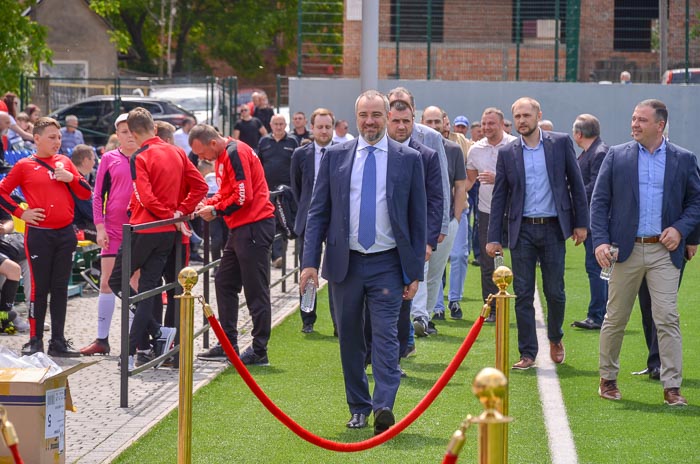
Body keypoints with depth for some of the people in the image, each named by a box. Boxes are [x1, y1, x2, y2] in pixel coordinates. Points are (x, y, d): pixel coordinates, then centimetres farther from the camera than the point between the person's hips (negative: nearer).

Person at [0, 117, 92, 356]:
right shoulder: (25, 166, 0)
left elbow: (86, 194, 11)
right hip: (39, 234, -4)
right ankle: (35, 341, 6)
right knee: (39, 288, -1)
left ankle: (58, 342, 12)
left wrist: (71, 178, -6)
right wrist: (20, 213, -6)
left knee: (60, 288, 7)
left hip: (65, 233, 4)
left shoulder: (65, 162, 11)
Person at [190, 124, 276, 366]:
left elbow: (243, 196, -20)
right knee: (224, 283, 12)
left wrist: (216, 210, -10)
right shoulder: (222, 156, 16)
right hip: (240, 228, 11)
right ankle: (228, 345, 17)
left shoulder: (235, 153, -15)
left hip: (254, 226, -11)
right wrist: (209, 203, 6)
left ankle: (259, 352, -4)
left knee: (256, 290, -7)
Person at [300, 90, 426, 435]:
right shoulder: (335, 157, 5)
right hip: (345, 262, 2)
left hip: (388, 264, -2)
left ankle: (384, 407, -19)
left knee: (385, 335, -12)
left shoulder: (408, 159, 2)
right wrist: (310, 261, -5)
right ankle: (358, 407, 20)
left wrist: (415, 272, 0)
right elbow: (318, 212, 5)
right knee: (350, 338, 9)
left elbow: (417, 218, 4)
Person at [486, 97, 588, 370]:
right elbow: (499, 197, 6)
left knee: (555, 291, 3)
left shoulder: (561, 143, 2)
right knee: (523, 294, 0)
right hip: (522, 231, 1)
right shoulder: (507, 153, 4)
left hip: (553, 227, -1)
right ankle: (527, 353, 7)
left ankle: (555, 338, 28)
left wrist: (581, 223, 1)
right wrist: (494, 237, 2)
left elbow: (576, 183, 5)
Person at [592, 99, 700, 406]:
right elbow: (599, 201, 4)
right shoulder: (616, 156, 5)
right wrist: (600, 241, -8)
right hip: (626, 250, 1)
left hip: (664, 251, -1)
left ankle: (672, 387, -4)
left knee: (667, 318, -7)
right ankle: (607, 378, 22)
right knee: (615, 319, 8)